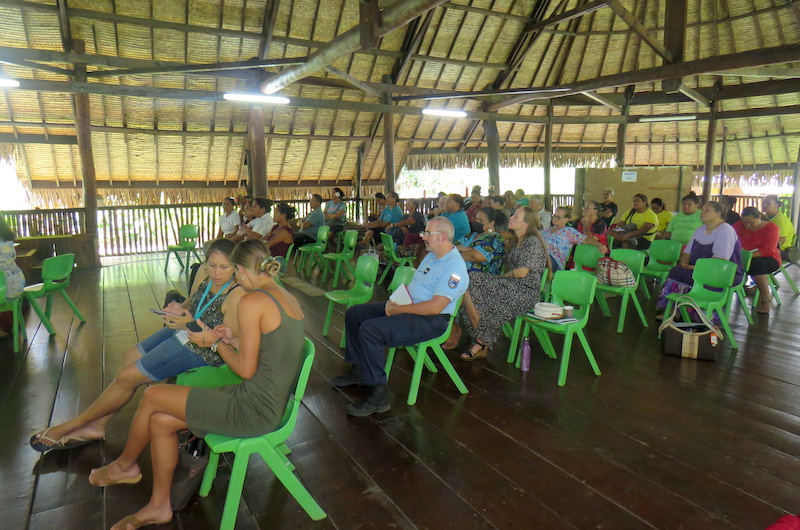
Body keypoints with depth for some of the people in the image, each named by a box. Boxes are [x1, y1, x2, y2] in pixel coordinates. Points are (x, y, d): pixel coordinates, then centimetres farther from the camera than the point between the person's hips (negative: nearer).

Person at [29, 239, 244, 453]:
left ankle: (74, 425, 23)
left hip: (201, 350, -9)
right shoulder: (204, 273, -5)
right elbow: (191, 305, 11)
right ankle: (97, 425, 30)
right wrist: (177, 310, -12)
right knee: (131, 357, 17)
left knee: (127, 377, -1)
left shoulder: (237, 296, -30)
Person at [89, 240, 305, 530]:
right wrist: (235, 339, 10)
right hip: (272, 404, 8)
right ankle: (159, 506, 27)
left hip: (253, 411, -8)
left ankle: (125, 465, 33)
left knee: (151, 396, 5)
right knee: (160, 421, 12)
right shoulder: (289, 299, 7)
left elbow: (246, 369, -16)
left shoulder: (252, 301, -19)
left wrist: (216, 342, -1)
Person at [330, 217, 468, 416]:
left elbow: (435, 307, -27)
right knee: (354, 314, 9)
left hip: (430, 320, -10)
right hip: (407, 307, 11)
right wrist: (394, 301, 0)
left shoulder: (454, 267, -19)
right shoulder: (432, 256, 13)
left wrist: (399, 309, -19)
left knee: (370, 330, -29)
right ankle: (358, 370, 20)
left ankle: (378, 396, -19)